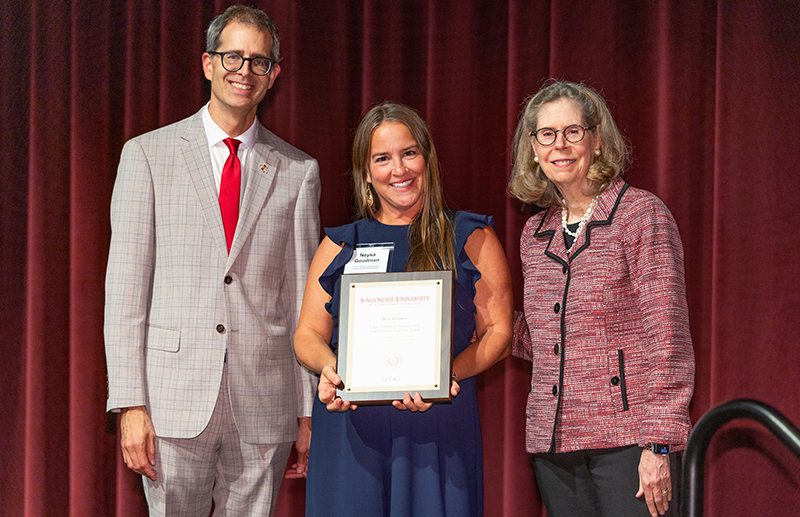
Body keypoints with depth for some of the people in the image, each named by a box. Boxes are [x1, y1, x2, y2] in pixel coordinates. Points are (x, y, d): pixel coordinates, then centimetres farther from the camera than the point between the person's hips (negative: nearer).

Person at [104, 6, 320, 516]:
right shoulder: (148, 154, 3)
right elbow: (126, 284, 0)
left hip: (264, 406, 2)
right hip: (175, 398, -1)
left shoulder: (298, 171, 8)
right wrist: (130, 403, -7)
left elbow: (305, 296, 9)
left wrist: (310, 413, 6)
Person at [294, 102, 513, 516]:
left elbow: (498, 333, 3)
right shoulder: (340, 245, 14)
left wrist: (448, 373, -15)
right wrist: (328, 368, -10)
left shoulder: (470, 239, 8)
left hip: (438, 434, -1)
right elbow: (308, 334, 13)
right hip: (350, 431, 2)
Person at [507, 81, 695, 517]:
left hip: (627, 440, -5)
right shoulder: (534, 234, 14)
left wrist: (658, 444, -14)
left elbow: (668, 341, -8)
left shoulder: (641, 214, -3)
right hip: (553, 443, 5)